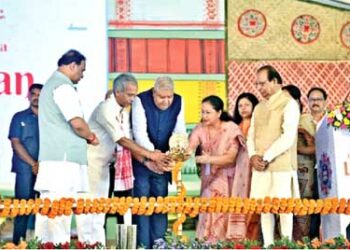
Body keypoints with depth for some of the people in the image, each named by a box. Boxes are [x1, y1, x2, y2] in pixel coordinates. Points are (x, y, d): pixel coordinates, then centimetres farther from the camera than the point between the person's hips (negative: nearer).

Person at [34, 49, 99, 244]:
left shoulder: (51, 84, 22)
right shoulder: (63, 86, -10)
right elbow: (77, 122, -18)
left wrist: (85, 137, 17)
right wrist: (91, 137, 0)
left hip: (50, 160, 10)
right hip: (64, 160, -10)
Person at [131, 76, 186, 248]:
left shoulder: (178, 102, -5)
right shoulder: (140, 101, -17)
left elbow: (180, 132, -9)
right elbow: (140, 134, -24)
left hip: (163, 160, 4)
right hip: (141, 159, -4)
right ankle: (143, 245, -1)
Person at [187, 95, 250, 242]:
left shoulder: (231, 129, -14)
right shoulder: (200, 129, -5)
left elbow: (230, 158, -19)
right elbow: (189, 148, -18)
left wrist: (209, 159, -33)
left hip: (229, 179, -3)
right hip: (210, 178, 3)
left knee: (227, 212, -7)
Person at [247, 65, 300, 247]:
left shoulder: (288, 104, -5)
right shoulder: (259, 107, 17)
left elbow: (288, 137, -14)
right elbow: (251, 134, 14)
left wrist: (266, 157, -13)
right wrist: (253, 155, -5)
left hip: (281, 167, -6)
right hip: (260, 167, 6)